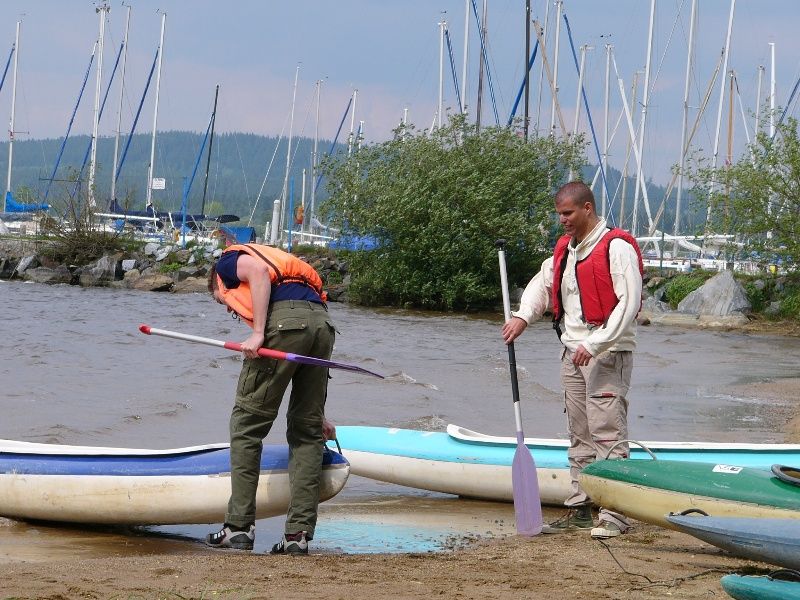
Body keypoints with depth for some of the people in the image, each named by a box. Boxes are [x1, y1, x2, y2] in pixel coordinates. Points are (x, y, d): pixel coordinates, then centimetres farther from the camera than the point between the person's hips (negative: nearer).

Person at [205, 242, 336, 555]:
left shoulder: (228, 262, 22)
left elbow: (258, 271, -7)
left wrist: (258, 332, -10)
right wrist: (317, 416, 45)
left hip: (284, 320, -7)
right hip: (323, 321, 7)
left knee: (246, 424, 5)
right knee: (307, 432, 13)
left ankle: (239, 526, 5)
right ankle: (299, 533, 9)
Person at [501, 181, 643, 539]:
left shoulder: (617, 247, -12)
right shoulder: (565, 249, 15)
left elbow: (628, 303, -18)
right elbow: (543, 282, 28)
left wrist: (594, 345, -21)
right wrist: (522, 317, 9)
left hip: (607, 353, -9)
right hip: (573, 352, 9)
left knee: (608, 433, -13)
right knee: (580, 436, 11)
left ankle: (615, 514, -13)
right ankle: (580, 508, 16)